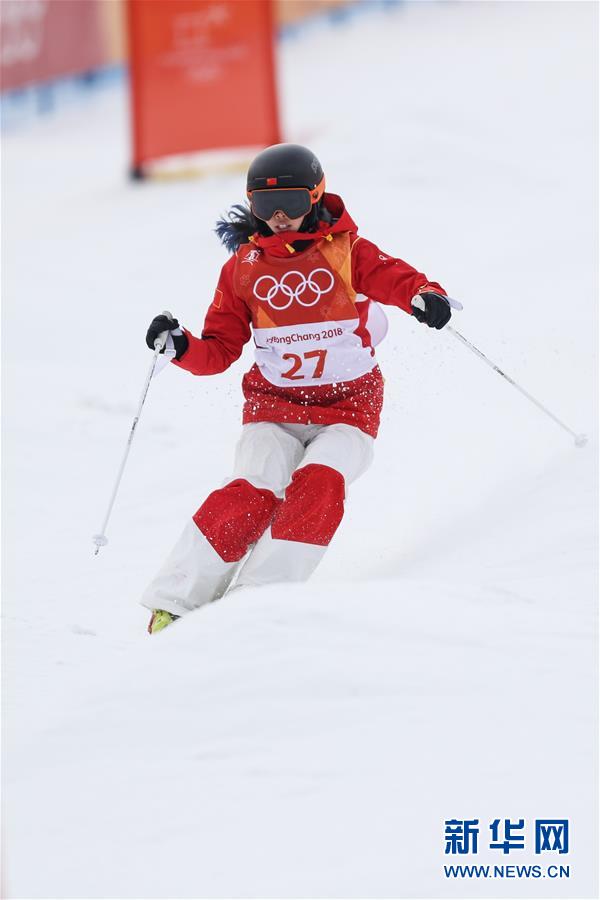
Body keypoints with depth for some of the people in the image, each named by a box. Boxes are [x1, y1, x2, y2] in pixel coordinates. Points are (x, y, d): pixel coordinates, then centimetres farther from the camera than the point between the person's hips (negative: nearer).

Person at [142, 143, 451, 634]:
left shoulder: (347, 252, -1)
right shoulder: (243, 266, 6)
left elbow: (395, 277, -15)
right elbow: (220, 349, 8)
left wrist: (425, 296, -38)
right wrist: (182, 347, -13)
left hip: (348, 409, -1)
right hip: (273, 407, 1)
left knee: (317, 485, -28)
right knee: (251, 494, -21)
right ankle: (172, 605, -20)